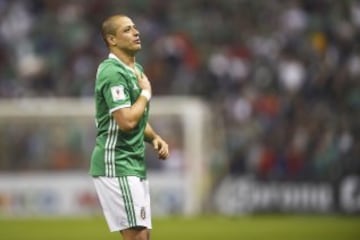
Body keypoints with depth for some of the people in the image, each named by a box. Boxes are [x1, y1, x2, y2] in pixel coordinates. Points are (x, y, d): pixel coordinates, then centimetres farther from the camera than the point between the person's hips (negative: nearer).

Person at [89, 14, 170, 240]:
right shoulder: (113, 72, -15)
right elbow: (127, 120, -25)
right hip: (116, 165, -10)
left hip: (135, 165, 10)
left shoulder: (137, 70, 16)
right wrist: (146, 93, -10)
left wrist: (154, 137, 8)